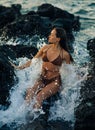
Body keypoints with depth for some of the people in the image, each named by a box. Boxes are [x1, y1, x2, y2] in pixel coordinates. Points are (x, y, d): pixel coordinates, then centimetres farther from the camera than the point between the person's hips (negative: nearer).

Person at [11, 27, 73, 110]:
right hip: (42, 79, 4)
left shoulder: (64, 54, -9)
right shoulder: (45, 48, 1)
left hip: (54, 81, -4)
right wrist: (19, 67, 4)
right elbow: (33, 60, 9)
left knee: (39, 98, -28)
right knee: (29, 93, -24)